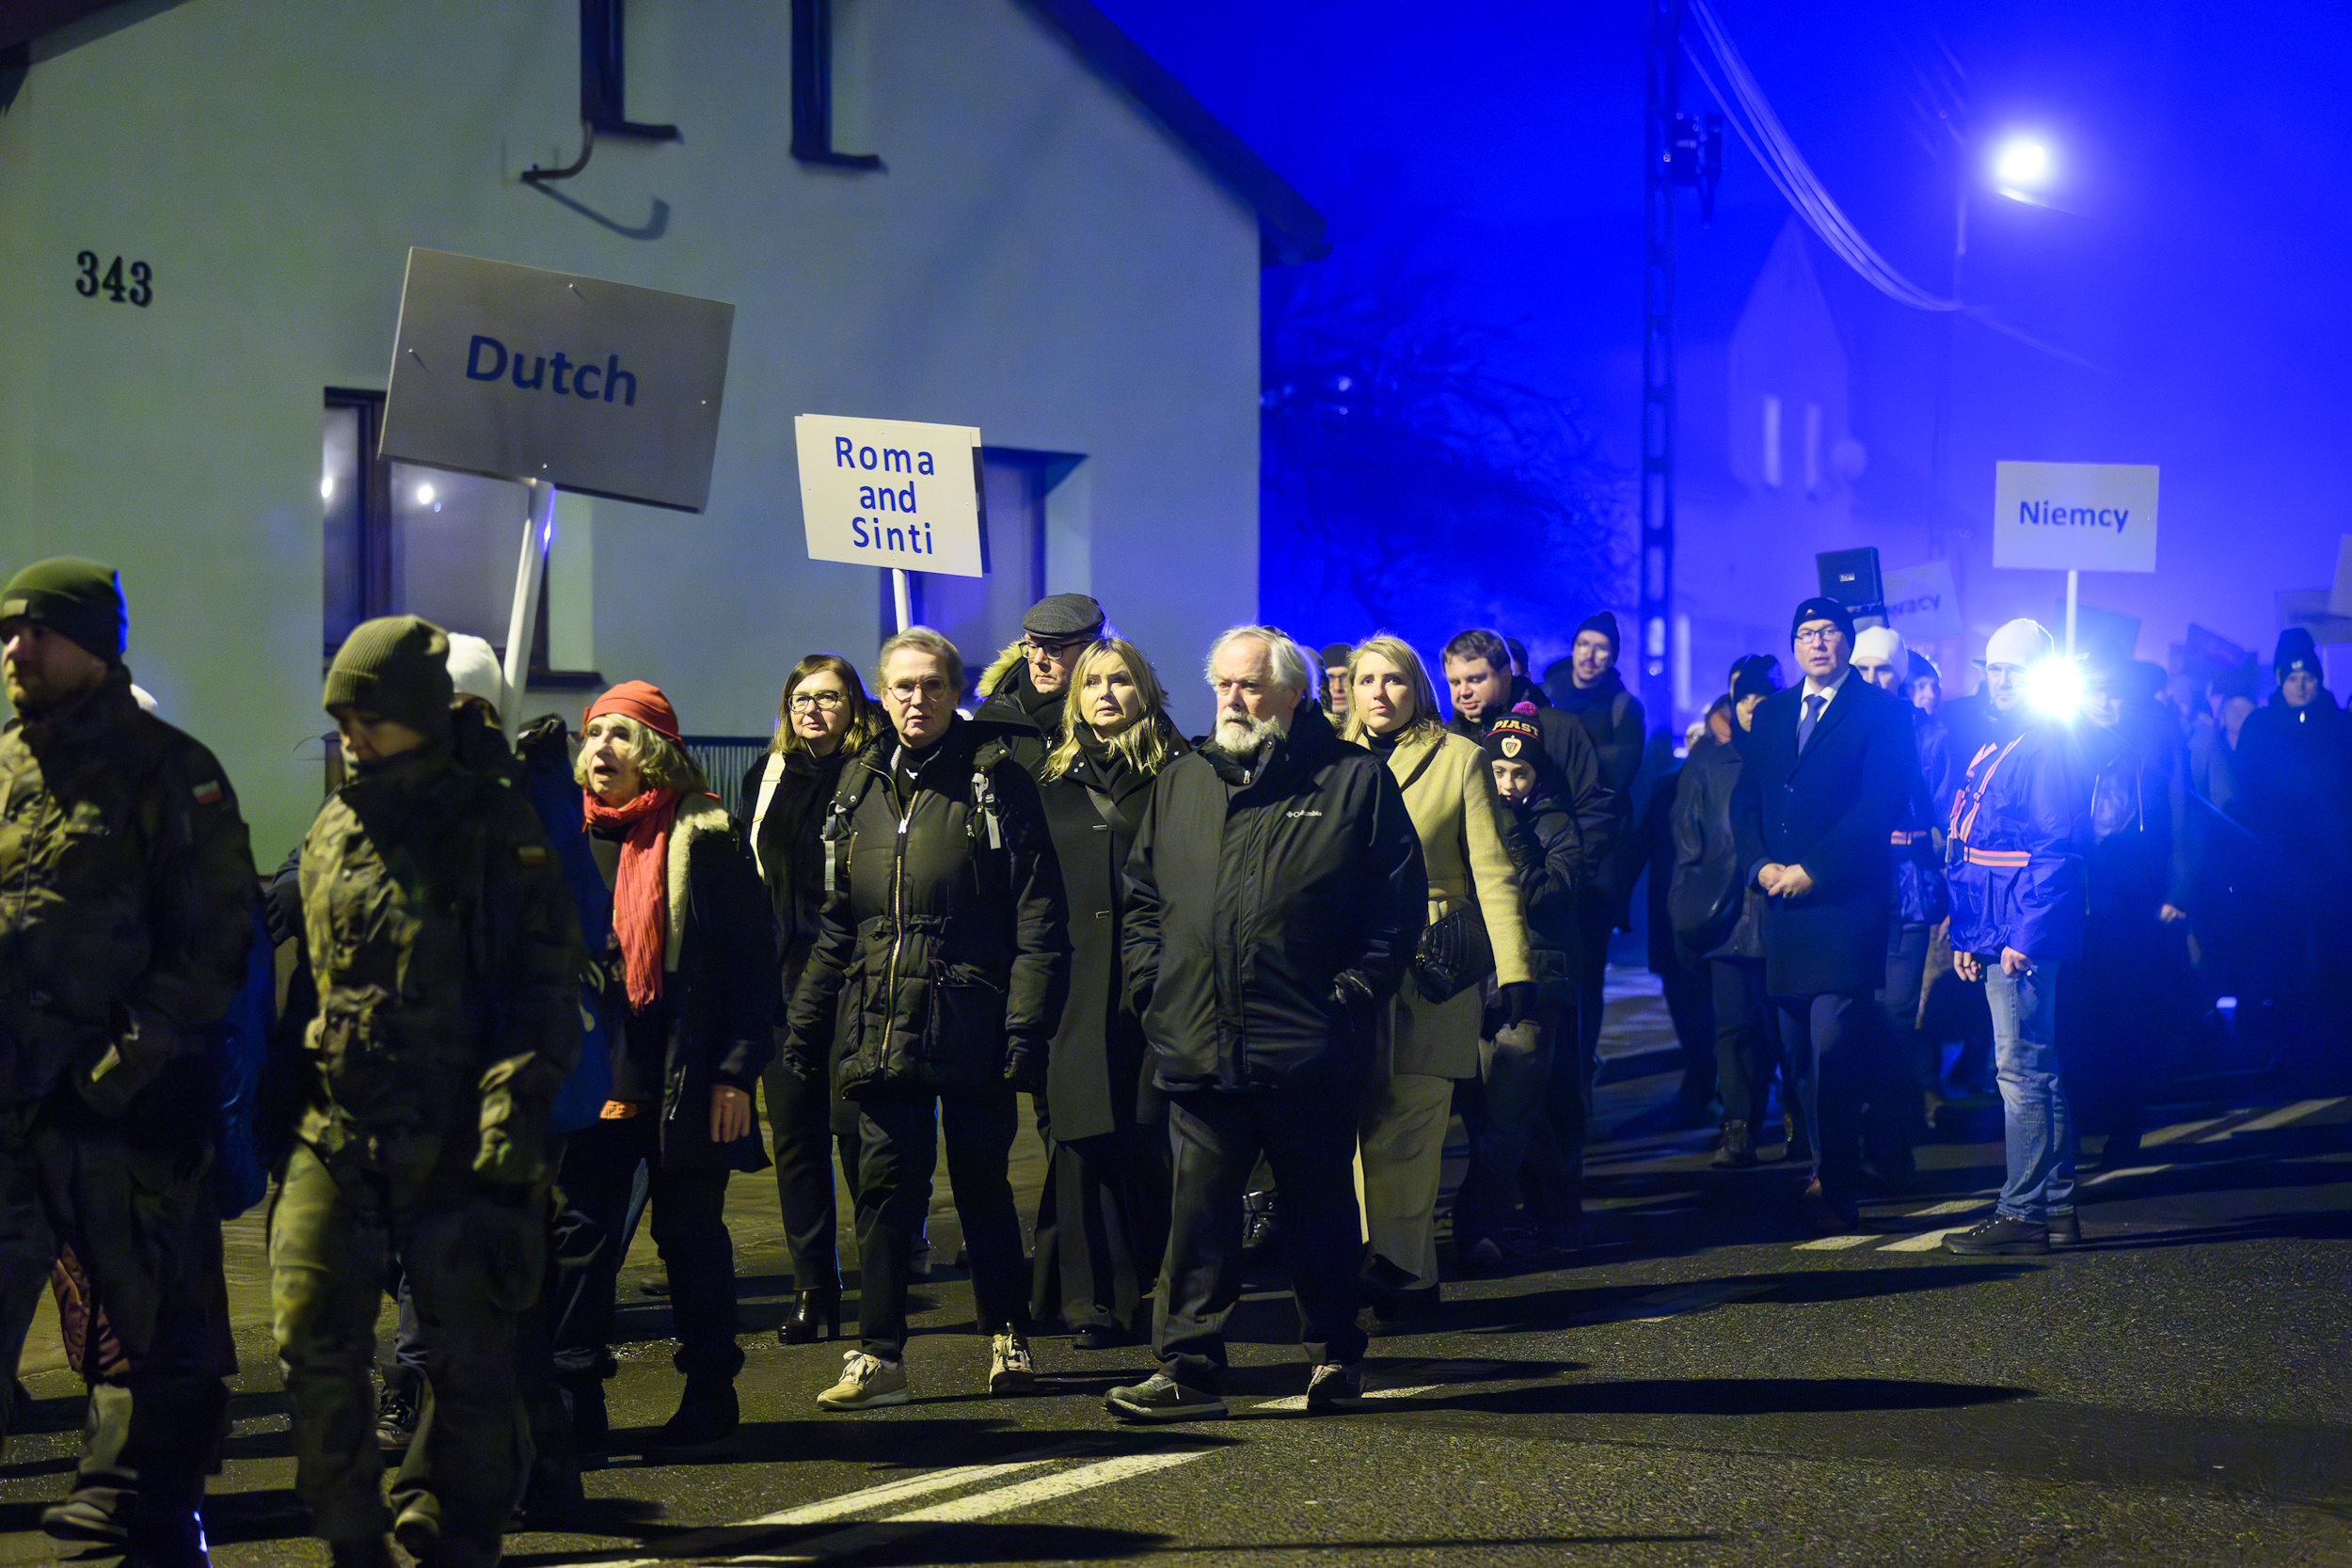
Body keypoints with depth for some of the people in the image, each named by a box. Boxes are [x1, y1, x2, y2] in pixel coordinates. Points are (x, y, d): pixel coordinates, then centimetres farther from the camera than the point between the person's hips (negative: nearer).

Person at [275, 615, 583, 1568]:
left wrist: (517, 1103, -15)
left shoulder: (497, 831, -3)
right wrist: (275, 1109, 18)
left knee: (468, 1362, 4)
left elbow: (547, 984, -6)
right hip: (333, 1133, 4)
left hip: (455, 1147, -4)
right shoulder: (329, 836, 14)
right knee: (314, 1348, -1)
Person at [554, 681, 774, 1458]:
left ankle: (709, 1403, 15)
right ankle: (574, 1404, 8)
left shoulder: (706, 839, -4)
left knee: (690, 1234, 4)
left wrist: (736, 1073, -10)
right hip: (593, 1079, 4)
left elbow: (754, 958, -5)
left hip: (683, 1084, -4)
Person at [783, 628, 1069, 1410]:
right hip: (880, 1024, 4)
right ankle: (878, 1356, 5)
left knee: (982, 1184, 6)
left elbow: (1039, 919, -5)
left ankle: (1008, 1338, 19)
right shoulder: (861, 785, 12)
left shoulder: (997, 782, -2)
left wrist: (1028, 1024, -13)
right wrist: (807, 1021, 12)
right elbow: (836, 924, 17)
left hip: (972, 1024, -4)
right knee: (885, 1187, 2)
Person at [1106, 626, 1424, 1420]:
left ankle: (1335, 1356, 22)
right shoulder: (1180, 783, 13)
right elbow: (1142, 898, 18)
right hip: (1200, 1048, 3)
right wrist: (1151, 985, 5)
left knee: (1320, 1206, 9)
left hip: (1310, 1051, -3)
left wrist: (1355, 991, -8)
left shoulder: (1356, 780, 1)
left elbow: (1398, 902, 0)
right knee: (1199, 1207, 1)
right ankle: (1187, 1368, 3)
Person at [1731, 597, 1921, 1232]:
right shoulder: (1771, 715, 19)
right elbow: (1745, 800, 16)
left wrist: (1812, 869, -14)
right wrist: (1760, 865, -3)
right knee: (1800, 1053, 6)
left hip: (1843, 902, -6)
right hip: (1781, 903, 6)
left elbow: (1880, 804, -9)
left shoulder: (1882, 712, 0)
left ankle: (1834, 1188, -7)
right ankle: (1829, 1171, 16)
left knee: (1833, 1051, -11)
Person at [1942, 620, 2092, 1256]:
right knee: (2036, 1071, 12)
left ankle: (2024, 1213, -5)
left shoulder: (2050, 749, -10)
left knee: (2023, 1070, -8)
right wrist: (1965, 934, 14)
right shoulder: (1990, 752, 18)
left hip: (2028, 938, -10)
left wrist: (2026, 935, -20)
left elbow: (2057, 849, -17)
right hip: (1994, 937, 10)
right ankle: (2057, 1208, 18)